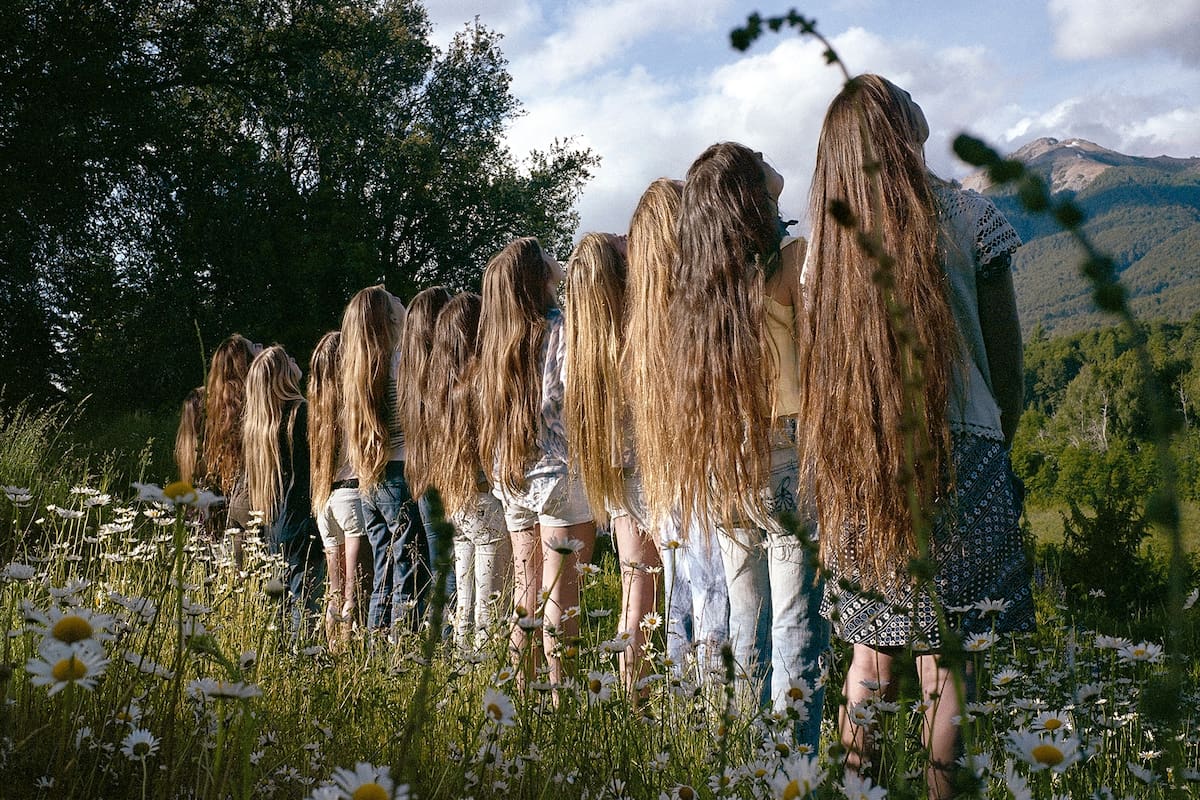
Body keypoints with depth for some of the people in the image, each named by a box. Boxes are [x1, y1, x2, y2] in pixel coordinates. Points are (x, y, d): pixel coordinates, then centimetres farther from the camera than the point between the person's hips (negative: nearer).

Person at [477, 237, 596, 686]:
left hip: (512, 482, 7)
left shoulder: (496, 338, 12)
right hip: (560, 476, -7)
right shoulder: (560, 329, -9)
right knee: (561, 598, -4)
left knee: (526, 598, 11)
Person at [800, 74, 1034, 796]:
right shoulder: (967, 217, -4)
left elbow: (821, 364, 9)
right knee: (945, 656, 3)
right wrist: (1001, 439, 14)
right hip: (956, 460, -3)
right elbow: (1006, 355, 0)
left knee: (871, 646, 13)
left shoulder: (827, 239, 5)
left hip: (854, 470, 4)